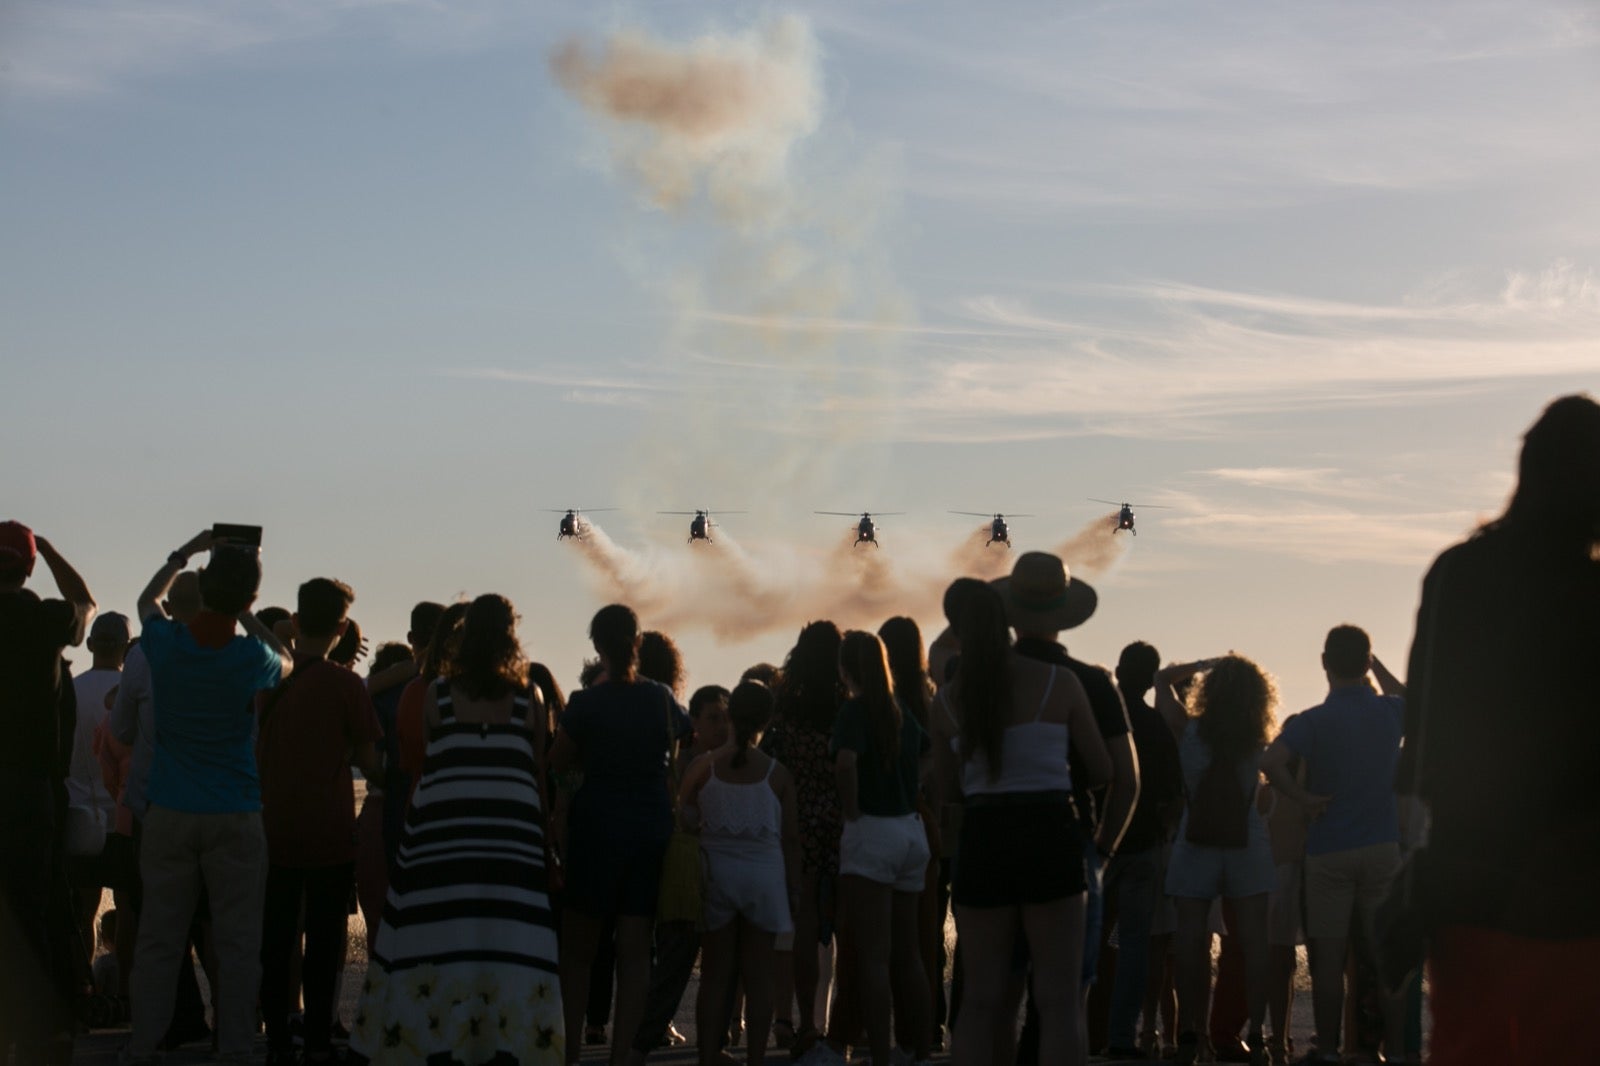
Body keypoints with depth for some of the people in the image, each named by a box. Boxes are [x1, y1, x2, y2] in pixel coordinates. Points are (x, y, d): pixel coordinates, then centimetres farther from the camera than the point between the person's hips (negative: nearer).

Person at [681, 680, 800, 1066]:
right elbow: (790, 837, -1)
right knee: (758, 976, 5)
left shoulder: (703, 767, -5)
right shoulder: (777, 774, -5)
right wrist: (793, 889, 8)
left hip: (716, 873, 1)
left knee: (715, 975, 7)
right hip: (764, 876, -1)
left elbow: (684, 820, 2)